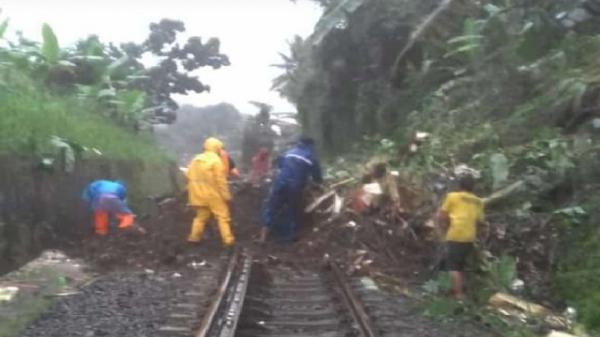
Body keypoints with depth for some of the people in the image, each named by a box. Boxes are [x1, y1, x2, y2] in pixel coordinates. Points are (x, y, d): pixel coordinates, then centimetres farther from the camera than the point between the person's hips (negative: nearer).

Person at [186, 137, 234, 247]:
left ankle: (194, 237, 18)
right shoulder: (216, 160, -12)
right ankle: (228, 239, -1)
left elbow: (189, 176, 10)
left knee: (201, 216, 20)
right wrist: (226, 195, -10)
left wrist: (193, 193, 16)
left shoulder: (196, 159, 9)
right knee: (223, 216, 1)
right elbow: (220, 180, -16)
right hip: (213, 194, -6)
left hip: (199, 194, 6)